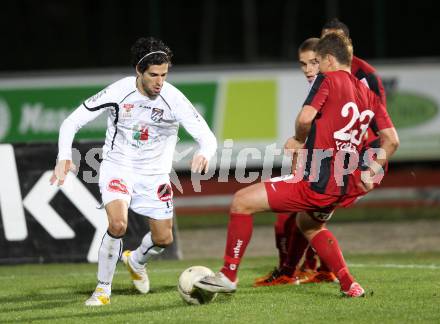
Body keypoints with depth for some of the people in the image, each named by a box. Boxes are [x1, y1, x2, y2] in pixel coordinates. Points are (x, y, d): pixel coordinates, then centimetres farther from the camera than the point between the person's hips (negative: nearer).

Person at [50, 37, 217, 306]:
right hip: (117, 166, -2)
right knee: (118, 224, -27)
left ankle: (136, 262, 42)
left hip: (154, 173, 2)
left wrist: (204, 154, -42)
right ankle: (103, 288, -8)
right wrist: (64, 158, -26)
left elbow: (207, 137, -18)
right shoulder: (118, 92, -20)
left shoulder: (173, 99, -19)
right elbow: (71, 123, -11)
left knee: (163, 239, 5)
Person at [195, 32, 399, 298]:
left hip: (317, 184, -8)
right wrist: (372, 173, 21)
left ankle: (229, 275, 3)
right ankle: (349, 285, 29)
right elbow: (392, 140, 12)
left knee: (242, 201, -1)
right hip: (346, 190, 8)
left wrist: (299, 141, 1)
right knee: (309, 224, 37)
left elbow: (305, 118, -19)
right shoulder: (368, 94, 15)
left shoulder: (328, 79, -5)